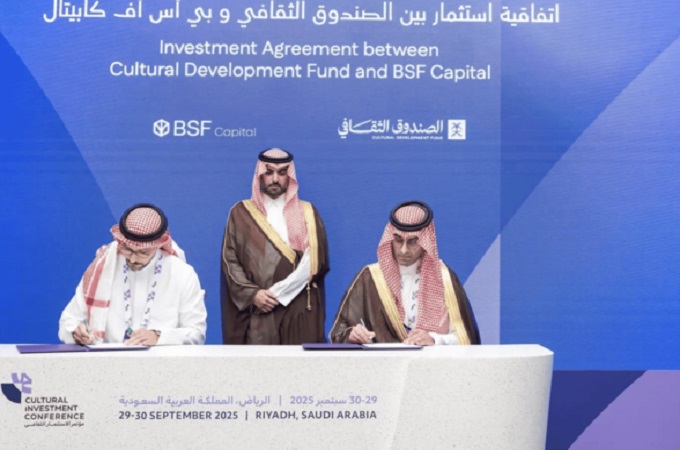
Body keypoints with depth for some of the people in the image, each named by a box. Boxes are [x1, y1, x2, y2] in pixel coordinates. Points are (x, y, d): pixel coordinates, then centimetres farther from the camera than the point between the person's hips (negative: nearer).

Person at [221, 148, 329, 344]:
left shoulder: (307, 213, 13)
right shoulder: (241, 213, 12)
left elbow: (319, 261, 3)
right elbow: (230, 261, 5)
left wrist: (280, 291, -8)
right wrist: (252, 293, -12)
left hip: (300, 311, 1)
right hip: (258, 311, -1)